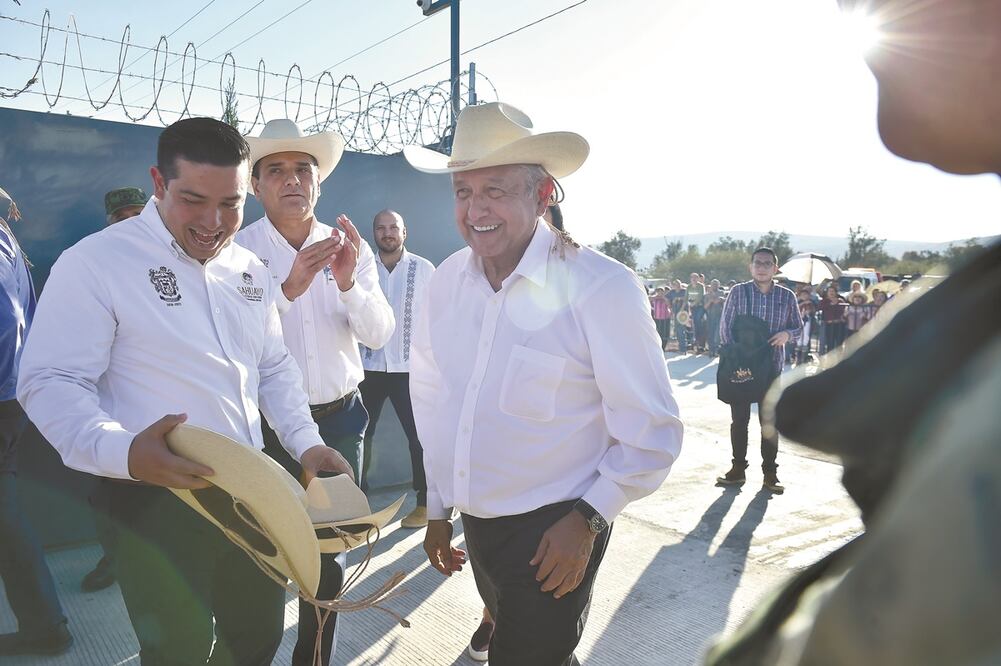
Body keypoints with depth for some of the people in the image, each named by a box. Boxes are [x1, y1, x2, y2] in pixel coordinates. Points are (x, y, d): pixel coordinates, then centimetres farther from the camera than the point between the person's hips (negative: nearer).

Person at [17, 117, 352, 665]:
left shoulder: (250, 270, 8)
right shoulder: (95, 262, -12)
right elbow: (51, 382, -16)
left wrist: (305, 442, 1)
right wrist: (123, 451, -33)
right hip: (158, 501, -6)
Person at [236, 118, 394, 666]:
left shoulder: (352, 248, 3)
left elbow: (379, 334, -5)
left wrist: (348, 283, -22)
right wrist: (289, 288, -31)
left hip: (340, 418, 3)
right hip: (267, 423, -2)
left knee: (330, 549, 12)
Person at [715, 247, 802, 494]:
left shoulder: (787, 296, 3)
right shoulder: (738, 292, -1)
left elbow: (799, 327, 11)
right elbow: (725, 327, -3)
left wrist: (787, 334, -13)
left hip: (772, 368, 1)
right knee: (739, 420, 6)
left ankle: (770, 474, 16)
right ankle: (737, 470, 18)